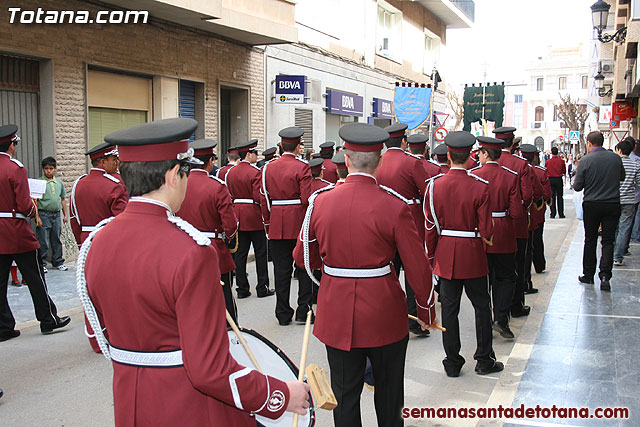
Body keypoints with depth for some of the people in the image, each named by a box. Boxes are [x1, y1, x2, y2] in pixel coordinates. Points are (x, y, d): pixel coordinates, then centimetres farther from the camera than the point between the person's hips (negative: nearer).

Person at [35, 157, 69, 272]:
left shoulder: (59, 182, 11)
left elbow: (62, 199, 19)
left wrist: (65, 214, 15)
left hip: (56, 214, 5)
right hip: (44, 214, -5)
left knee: (56, 240, 12)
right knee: (43, 242, -2)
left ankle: (58, 262, 21)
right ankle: (42, 263, 9)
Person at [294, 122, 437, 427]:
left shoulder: (320, 201, -6)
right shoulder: (394, 206, -14)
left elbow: (303, 257, 4)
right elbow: (418, 267, -10)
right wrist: (426, 311, 6)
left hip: (337, 314, 2)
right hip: (384, 314, -2)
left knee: (345, 393, 16)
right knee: (388, 391, 19)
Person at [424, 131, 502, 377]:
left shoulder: (434, 185, -6)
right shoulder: (480, 186, -11)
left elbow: (430, 227, -2)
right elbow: (486, 229, -9)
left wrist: (430, 256, 9)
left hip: (446, 255, 2)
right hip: (473, 255, -2)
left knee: (449, 308, 8)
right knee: (482, 306, 13)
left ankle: (452, 363, 16)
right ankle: (484, 360, 21)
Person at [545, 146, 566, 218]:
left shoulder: (547, 162, -5)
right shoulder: (561, 161, -6)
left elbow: (545, 172, 5)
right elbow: (564, 171, 3)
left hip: (551, 180, 0)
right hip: (559, 180, 0)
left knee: (552, 197, 4)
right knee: (559, 197, 6)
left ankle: (553, 214, 3)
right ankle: (561, 214, 6)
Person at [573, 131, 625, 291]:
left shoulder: (585, 161, -11)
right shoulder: (616, 158, -1)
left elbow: (577, 186, -7)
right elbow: (622, 177, 16)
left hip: (591, 205, -1)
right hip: (613, 204, 2)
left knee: (590, 240, 11)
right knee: (608, 241, 4)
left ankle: (588, 275, 19)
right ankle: (605, 275, -9)